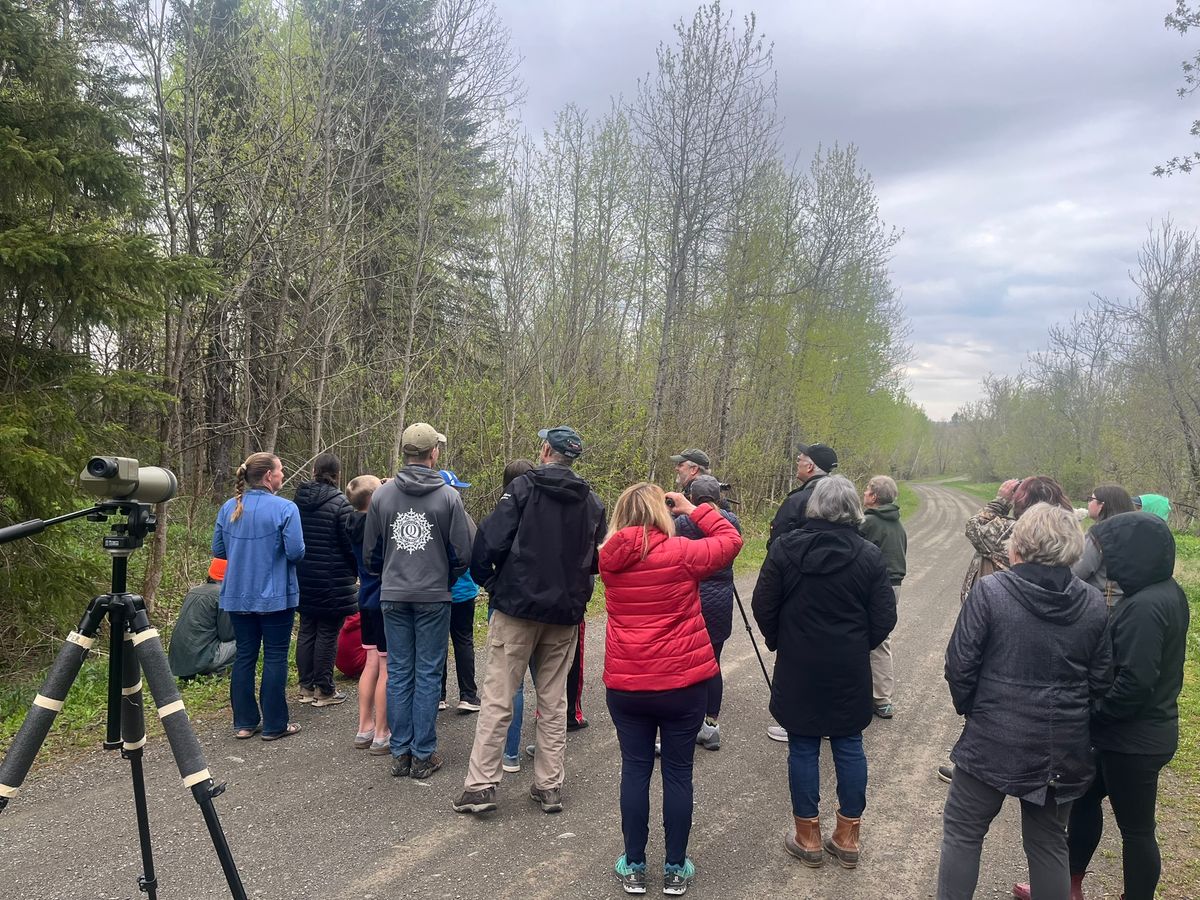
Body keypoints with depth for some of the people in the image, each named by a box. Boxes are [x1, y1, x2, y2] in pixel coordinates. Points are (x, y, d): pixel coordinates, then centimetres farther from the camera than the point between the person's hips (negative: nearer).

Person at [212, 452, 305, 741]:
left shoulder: (228, 508, 3)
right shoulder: (284, 508, -14)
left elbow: (218, 550, 9)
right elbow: (296, 552, -17)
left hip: (238, 596, 5)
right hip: (275, 597, -5)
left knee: (244, 657, 13)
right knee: (275, 658, 4)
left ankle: (244, 723, 19)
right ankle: (274, 725, 10)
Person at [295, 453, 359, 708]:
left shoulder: (298, 501, 6)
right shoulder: (340, 502, -14)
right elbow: (350, 543, -12)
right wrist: (356, 571, 3)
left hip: (303, 579, 6)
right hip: (333, 581, -6)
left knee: (306, 631, 14)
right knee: (327, 634, 1)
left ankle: (306, 687, 20)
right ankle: (324, 691, 7)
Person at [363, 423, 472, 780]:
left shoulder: (381, 495, 1)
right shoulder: (449, 496, -7)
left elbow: (370, 552, 7)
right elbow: (463, 553, -5)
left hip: (393, 597, 3)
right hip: (433, 597, -2)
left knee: (399, 673, 10)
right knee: (428, 674, 4)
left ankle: (400, 753, 15)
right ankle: (423, 755, 10)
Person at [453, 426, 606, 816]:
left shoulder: (523, 487, -7)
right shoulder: (592, 502, 6)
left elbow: (490, 541, -13)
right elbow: (598, 559, 11)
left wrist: (488, 581, 3)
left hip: (517, 607, -4)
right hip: (565, 614, 4)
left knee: (497, 699, 2)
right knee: (553, 702, 13)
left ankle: (480, 785, 4)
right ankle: (549, 786, 17)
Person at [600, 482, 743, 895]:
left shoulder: (610, 558, -3)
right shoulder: (681, 553, -14)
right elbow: (731, 539, -1)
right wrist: (694, 510, 6)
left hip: (625, 684, 3)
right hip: (683, 682, -2)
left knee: (635, 770, 13)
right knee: (678, 772, 10)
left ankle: (634, 867, 23)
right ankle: (675, 869, 22)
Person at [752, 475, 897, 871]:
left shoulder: (785, 548, -9)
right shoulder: (869, 555, -6)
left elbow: (763, 606, -5)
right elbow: (884, 618, -2)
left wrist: (779, 642, 13)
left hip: (798, 668, -1)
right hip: (850, 672, 2)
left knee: (803, 749, 9)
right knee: (849, 747, 13)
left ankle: (808, 839, 19)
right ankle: (847, 838, 23)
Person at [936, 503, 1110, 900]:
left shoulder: (990, 591, -16)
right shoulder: (1093, 603, -3)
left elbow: (960, 665, -13)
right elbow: (1100, 680, 3)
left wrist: (968, 707, 6)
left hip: (994, 740, -4)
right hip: (1064, 750, 4)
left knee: (962, 832, 13)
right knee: (1049, 843, 19)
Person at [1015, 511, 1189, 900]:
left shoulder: (1145, 607, -27)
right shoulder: (1167, 592, 4)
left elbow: (1133, 683, -29)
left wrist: (1093, 714, -14)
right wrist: (1095, 712, 6)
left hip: (1133, 740, -10)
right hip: (1143, 731, 10)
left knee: (1136, 829, 8)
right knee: (1083, 799, 21)